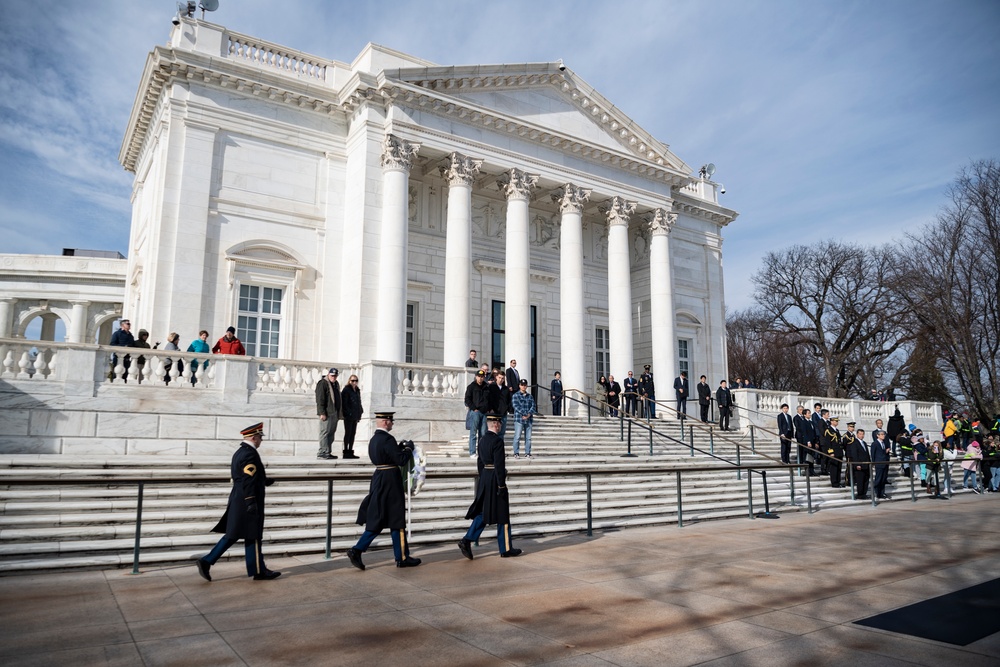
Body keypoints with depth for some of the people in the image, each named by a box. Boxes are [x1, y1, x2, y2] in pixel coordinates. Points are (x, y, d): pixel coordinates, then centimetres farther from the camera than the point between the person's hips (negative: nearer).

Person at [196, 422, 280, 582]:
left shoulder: (239, 452, 15)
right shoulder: (250, 454, -17)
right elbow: (248, 481, -22)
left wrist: (265, 481, 27)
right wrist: (251, 503, -24)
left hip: (238, 500, 10)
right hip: (247, 502, -10)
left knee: (232, 535, 13)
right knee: (252, 537, -1)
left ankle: (207, 561, 10)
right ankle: (258, 571, 8)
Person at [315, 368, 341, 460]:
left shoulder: (336, 384, 19)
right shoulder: (322, 383, -7)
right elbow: (320, 399, -13)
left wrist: (338, 413, 21)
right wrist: (322, 413, -19)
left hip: (334, 413, 9)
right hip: (326, 414, -9)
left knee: (331, 433, 10)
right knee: (325, 432, -8)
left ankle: (327, 453, 15)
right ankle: (324, 452, -8)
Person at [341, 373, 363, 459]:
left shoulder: (357, 390, 15)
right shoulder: (346, 390, -8)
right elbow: (344, 403, -12)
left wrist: (360, 413, 13)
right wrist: (348, 413, -18)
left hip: (355, 416, 7)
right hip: (348, 416, -7)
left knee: (353, 434, 9)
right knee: (348, 433, -4)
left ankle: (350, 452, 14)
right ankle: (346, 452, 0)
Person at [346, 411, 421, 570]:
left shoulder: (374, 439, 11)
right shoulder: (387, 439, -17)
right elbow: (401, 460, -18)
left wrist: (400, 446, 15)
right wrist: (409, 448, -2)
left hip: (379, 481, 9)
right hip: (390, 482, -9)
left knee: (376, 520, 12)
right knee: (396, 520, 1)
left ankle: (357, 550, 4)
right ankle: (402, 558, 11)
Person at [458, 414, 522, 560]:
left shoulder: (482, 440, 10)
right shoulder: (497, 440, -16)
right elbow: (499, 464, -21)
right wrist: (502, 485, -18)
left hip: (484, 479, 8)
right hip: (495, 480, -8)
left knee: (482, 513, 12)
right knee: (502, 515, 3)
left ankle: (467, 540, 0)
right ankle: (506, 549, 13)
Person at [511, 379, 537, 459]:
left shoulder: (530, 396, 15)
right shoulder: (516, 396, 3)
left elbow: (533, 406, 6)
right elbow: (516, 406, -8)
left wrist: (529, 414, -11)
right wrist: (524, 414, -15)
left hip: (528, 419, 4)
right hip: (519, 419, -4)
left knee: (528, 437, 3)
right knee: (517, 437, -5)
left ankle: (527, 453, 9)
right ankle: (516, 453, 0)